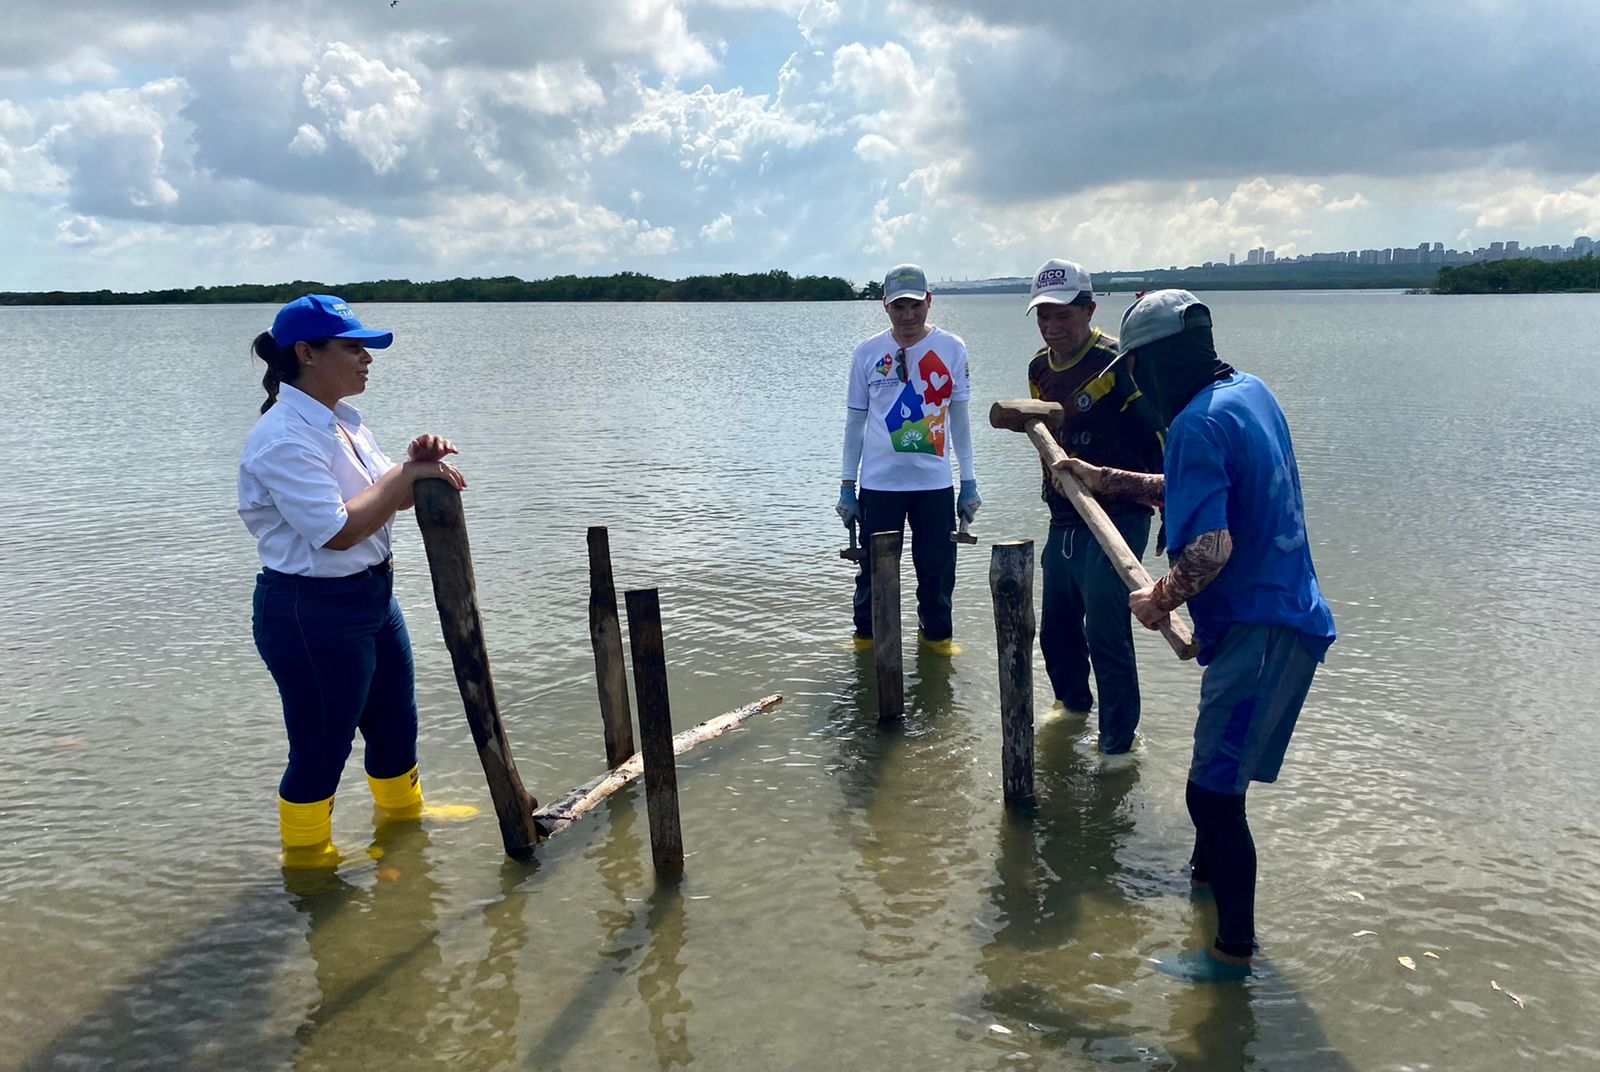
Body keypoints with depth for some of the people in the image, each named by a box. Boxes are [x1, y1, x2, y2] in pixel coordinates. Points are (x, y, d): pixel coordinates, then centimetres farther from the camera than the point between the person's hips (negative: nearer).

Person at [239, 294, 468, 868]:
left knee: (396, 726, 24)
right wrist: (407, 475, -20)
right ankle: (305, 858, 28)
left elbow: (389, 497, 14)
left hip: (373, 596, 10)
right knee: (319, 752, 7)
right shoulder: (284, 438, -21)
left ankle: (403, 822, 46)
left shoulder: (341, 421, 8)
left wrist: (418, 463, -7)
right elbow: (339, 530, -27)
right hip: (311, 613, -10)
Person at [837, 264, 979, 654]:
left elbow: (959, 417, 8)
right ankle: (866, 638, 23)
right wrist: (847, 487, 5)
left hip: (935, 481, 1)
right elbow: (855, 422, 5)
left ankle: (937, 633, 26)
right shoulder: (867, 353, 0)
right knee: (875, 569, 7)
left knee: (937, 568, 7)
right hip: (879, 483, 0)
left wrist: (969, 482, 7)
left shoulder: (952, 349, 1)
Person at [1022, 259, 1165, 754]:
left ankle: (1118, 741, 8)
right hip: (1063, 522, 8)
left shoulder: (1117, 362, -16)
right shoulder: (1039, 368, 8)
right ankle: (1072, 703, 43)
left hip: (1116, 520, -8)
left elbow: (1161, 434, -14)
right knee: (1056, 628, 19)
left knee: (1106, 632, -7)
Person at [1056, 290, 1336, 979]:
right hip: (1281, 611, 11)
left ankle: (1234, 948, 11)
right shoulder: (1249, 390, 9)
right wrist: (1103, 479, 24)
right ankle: (1207, 871, 48)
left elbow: (1212, 546, -29)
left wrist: (1158, 601, -12)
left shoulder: (1198, 423, -21)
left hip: (1262, 630, -11)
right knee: (1214, 769, 27)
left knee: (1213, 790, -2)